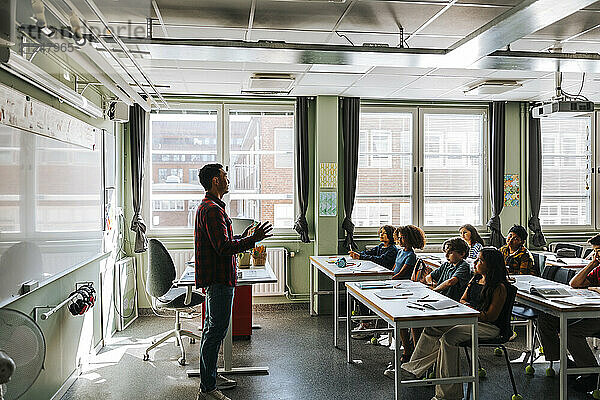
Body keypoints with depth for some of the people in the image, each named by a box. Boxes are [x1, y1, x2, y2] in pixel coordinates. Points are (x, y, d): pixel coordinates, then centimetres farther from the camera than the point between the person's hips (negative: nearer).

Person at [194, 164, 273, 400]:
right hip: (219, 279, -11)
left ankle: (210, 376, 30)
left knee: (212, 328, 18)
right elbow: (224, 248, -25)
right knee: (216, 331, -7)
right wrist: (253, 239, -21)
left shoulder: (208, 207, 17)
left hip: (216, 279, 11)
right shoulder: (212, 210, -18)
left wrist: (242, 238, 25)